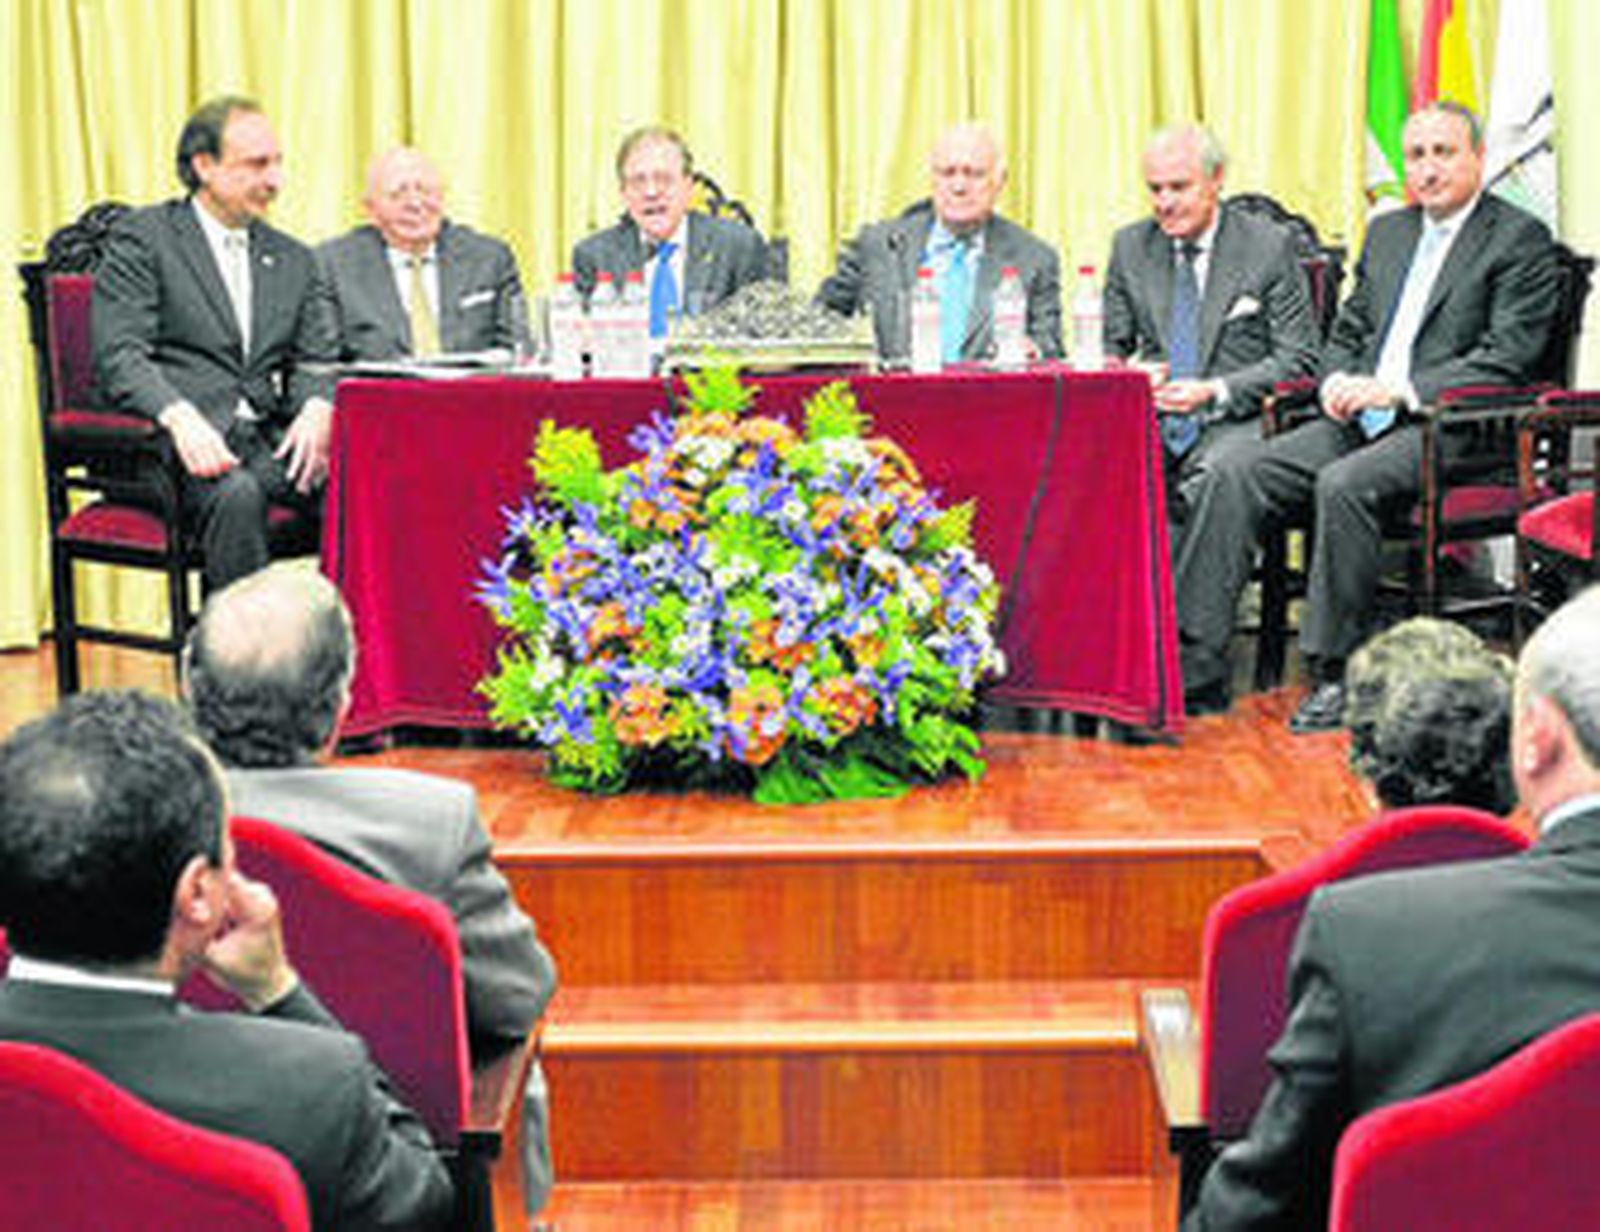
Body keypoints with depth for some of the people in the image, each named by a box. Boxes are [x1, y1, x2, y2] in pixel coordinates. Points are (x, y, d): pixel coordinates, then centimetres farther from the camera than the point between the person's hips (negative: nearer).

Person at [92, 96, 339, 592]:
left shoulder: (292, 259, 22)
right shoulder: (141, 238, 4)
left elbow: (316, 359, 16)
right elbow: (118, 356, -7)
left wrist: (317, 407, -10)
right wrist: (180, 417, -26)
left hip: (271, 438, 5)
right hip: (187, 440, -5)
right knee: (237, 493, -36)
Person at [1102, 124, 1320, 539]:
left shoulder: (1269, 246, 2)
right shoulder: (1130, 246, 14)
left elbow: (1298, 359, 0)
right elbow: (1111, 346, 19)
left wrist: (1215, 392, -15)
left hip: (1236, 424, -3)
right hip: (1150, 425, 3)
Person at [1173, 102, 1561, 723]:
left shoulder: (1521, 239, 0)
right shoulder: (1387, 231, 22)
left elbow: (1506, 360, -10)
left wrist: (1397, 390, -18)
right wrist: (1336, 381, 0)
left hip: (1449, 428, -7)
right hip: (1360, 418, 7)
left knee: (1343, 485, -34)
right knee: (1233, 475, -14)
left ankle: (1337, 676, -23)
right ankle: (1194, 666, -17)